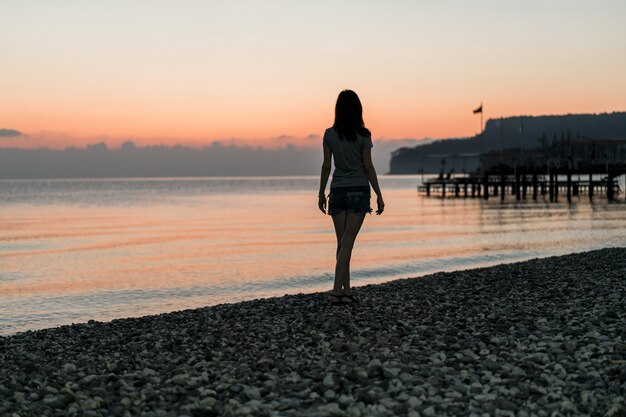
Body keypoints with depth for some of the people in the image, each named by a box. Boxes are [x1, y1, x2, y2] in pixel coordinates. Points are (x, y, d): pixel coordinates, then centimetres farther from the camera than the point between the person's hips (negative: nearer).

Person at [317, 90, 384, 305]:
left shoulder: (329, 134, -1)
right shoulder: (363, 135, -8)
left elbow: (326, 166, 2)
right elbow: (368, 167, -8)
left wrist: (321, 193, 10)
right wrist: (379, 195, -1)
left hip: (337, 190, 3)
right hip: (359, 191, -3)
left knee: (342, 243, 9)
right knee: (347, 243, -4)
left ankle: (347, 291, 9)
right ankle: (337, 290, -11)